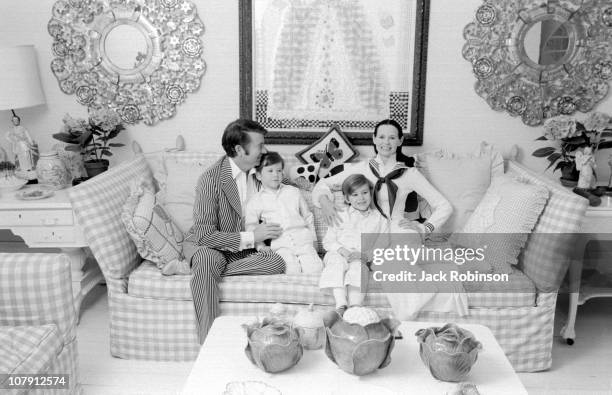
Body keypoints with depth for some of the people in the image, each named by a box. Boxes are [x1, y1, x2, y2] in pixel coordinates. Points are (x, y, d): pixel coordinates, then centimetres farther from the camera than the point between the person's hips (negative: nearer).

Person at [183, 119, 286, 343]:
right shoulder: (211, 179, -19)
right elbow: (204, 235, -23)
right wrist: (251, 237, -24)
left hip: (246, 249, 5)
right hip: (206, 245, -4)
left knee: (277, 262, -26)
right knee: (207, 259, -40)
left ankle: (206, 270, -22)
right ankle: (207, 341, -33)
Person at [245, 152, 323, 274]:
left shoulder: (294, 192, 19)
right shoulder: (255, 201, 11)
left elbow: (307, 216, 24)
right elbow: (251, 227, 8)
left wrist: (312, 239, 16)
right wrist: (260, 245, -6)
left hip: (303, 240, 2)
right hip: (281, 245, -2)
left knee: (315, 267, -21)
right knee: (292, 269, -29)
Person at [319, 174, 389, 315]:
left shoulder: (380, 220, 14)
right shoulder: (341, 217, 15)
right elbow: (328, 241, 9)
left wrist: (362, 255, -11)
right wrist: (342, 250, -12)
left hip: (363, 260, 0)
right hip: (338, 254, 1)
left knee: (357, 266, -34)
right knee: (337, 262, -33)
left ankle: (355, 307, -48)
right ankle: (341, 305, -45)